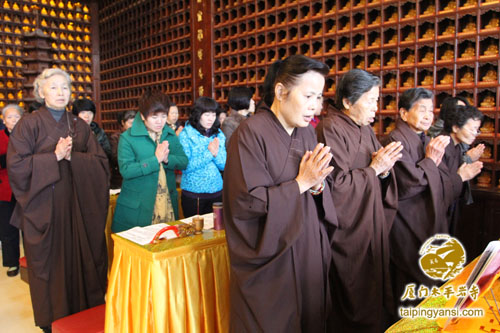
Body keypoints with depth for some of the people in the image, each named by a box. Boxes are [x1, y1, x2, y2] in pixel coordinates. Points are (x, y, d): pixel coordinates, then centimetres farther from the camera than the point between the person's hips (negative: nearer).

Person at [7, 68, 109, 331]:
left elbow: (101, 162, 1)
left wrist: (72, 157, -14)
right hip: (45, 208, -3)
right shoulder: (29, 124, -2)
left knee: (82, 259, 8)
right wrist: (54, 156, -16)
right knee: (51, 263, 6)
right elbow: (15, 165, -11)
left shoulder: (79, 126, 8)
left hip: (79, 206, 3)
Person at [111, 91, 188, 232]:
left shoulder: (170, 134, 8)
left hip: (168, 204, 4)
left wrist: (167, 159, -17)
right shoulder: (128, 137, -8)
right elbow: (125, 170, -18)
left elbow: (184, 162, 3)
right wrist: (156, 159, -18)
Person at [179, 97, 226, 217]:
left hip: (216, 191, 4)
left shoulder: (219, 135, 6)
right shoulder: (185, 135, -6)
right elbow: (185, 166, -16)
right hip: (193, 193, -4)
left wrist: (216, 153, -16)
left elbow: (224, 165, 3)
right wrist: (209, 153, -19)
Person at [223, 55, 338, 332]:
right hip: (269, 260, -6)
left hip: (309, 253, 7)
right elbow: (247, 202, -21)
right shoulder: (251, 132, -17)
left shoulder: (306, 133, 6)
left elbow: (314, 191, 9)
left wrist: (318, 185, -13)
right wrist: (301, 183, -20)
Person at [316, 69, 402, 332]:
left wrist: (384, 170, -9)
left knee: (375, 291, 18)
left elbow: (376, 179, 12)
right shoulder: (331, 130, -16)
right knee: (356, 299, 6)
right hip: (349, 231, -8)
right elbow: (336, 184, -22)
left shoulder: (365, 130, 11)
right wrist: (373, 168, -15)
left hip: (372, 225, 8)